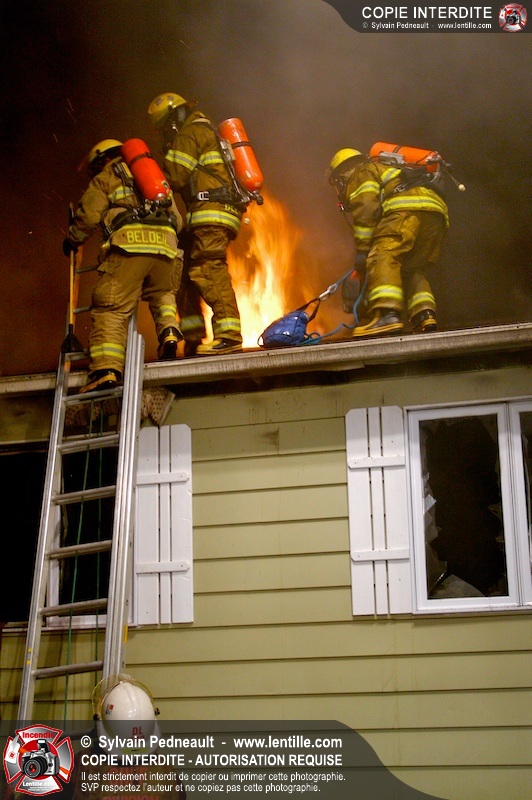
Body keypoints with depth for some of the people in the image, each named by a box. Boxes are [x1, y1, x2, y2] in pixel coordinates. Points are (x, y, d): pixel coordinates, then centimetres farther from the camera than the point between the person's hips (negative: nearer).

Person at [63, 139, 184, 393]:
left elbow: (88, 215, 8)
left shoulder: (104, 179, 21)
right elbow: (177, 220, 28)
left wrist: (72, 240, 23)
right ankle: (169, 331, 0)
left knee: (112, 308, -6)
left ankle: (106, 369, -19)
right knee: (162, 293, 28)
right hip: (166, 242, 4)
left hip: (129, 242, -4)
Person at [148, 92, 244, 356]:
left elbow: (176, 178, -8)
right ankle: (192, 338, 9)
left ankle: (229, 334, -26)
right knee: (185, 272, 10)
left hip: (211, 213, -10)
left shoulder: (190, 133, -2)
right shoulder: (207, 133, 30)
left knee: (208, 270, -19)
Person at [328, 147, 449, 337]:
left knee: (382, 255, -18)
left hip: (408, 209, -9)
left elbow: (366, 209, -2)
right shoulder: (389, 171, 43)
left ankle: (387, 314, -36)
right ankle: (425, 314, -3)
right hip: (437, 213, 9)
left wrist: (362, 250, -2)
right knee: (412, 268, 16)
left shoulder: (362, 174, 17)